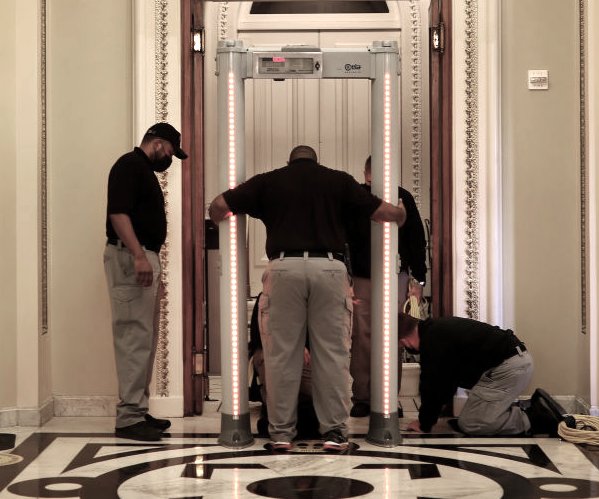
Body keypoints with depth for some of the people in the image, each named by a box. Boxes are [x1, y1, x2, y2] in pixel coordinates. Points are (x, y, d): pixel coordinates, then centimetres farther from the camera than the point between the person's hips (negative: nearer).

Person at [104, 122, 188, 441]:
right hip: (130, 258, -10)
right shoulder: (129, 165, -8)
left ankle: (139, 410, 15)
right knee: (135, 337, -12)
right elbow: (118, 213, -19)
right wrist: (138, 256, -27)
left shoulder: (145, 171, 22)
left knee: (145, 339, 11)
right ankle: (128, 417, -12)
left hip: (145, 259, 10)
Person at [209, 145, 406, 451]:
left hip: (285, 267, 0)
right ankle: (334, 431, 8)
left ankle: (281, 431, 9)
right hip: (328, 268, 0)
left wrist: (219, 221, 34)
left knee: (282, 353, 6)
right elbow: (387, 212, 14)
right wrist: (399, 215, 37)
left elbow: (218, 206, 11)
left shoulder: (269, 181, 16)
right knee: (332, 352, 6)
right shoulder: (339, 181, 16)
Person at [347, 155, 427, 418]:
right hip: (361, 278, -1)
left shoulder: (403, 198, -3)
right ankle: (361, 398, 3)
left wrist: (418, 280, 0)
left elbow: (417, 241, 4)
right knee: (361, 338, -3)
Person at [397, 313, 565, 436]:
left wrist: (424, 424, 7)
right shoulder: (436, 329, 20)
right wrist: (428, 416, 32)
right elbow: (447, 380, 29)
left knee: (468, 425, -7)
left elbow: (432, 386, -8)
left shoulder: (432, 342, -13)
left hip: (507, 366, -11)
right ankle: (537, 409, 9)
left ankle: (537, 418, -10)